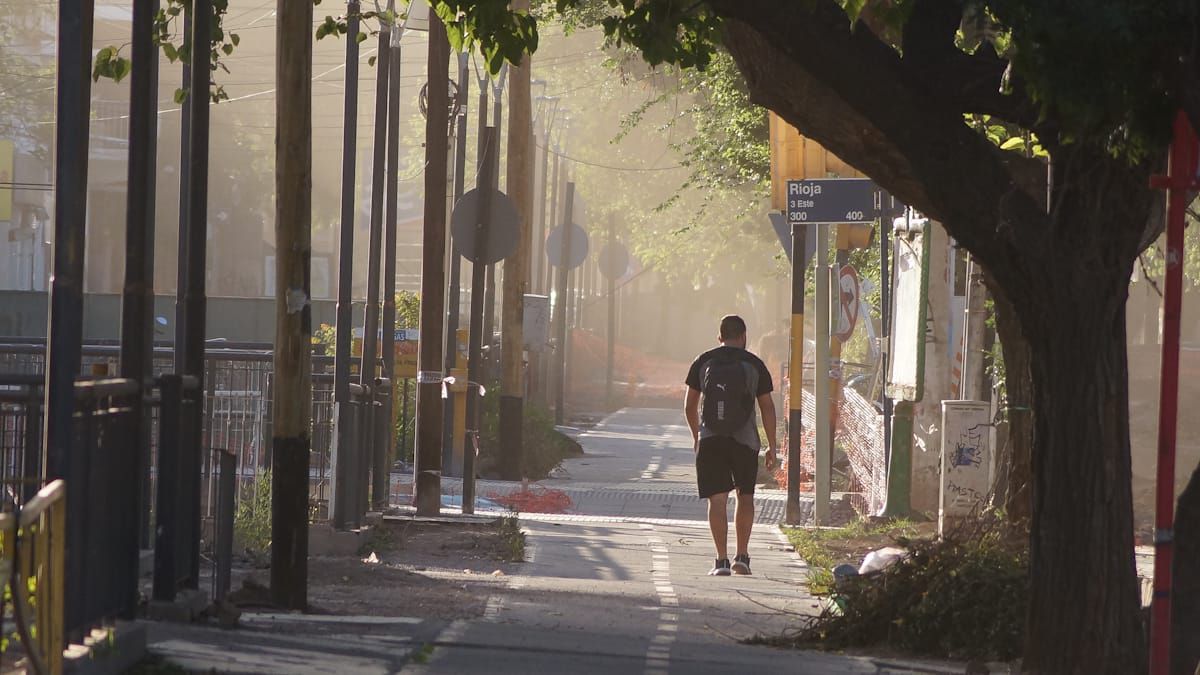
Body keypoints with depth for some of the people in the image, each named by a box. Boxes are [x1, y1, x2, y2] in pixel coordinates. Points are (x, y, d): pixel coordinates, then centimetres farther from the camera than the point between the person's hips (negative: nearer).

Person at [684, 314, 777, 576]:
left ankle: (722, 561, -8)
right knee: (745, 496, 16)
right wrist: (771, 446, 10)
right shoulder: (754, 365, 3)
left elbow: (690, 405, 11)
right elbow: (767, 408, 4)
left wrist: (696, 436, 26)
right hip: (745, 441, 0)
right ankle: (742, 557, 15)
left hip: (710, 440, 0)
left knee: (717, 500, -1)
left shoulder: (703, 362, 6)